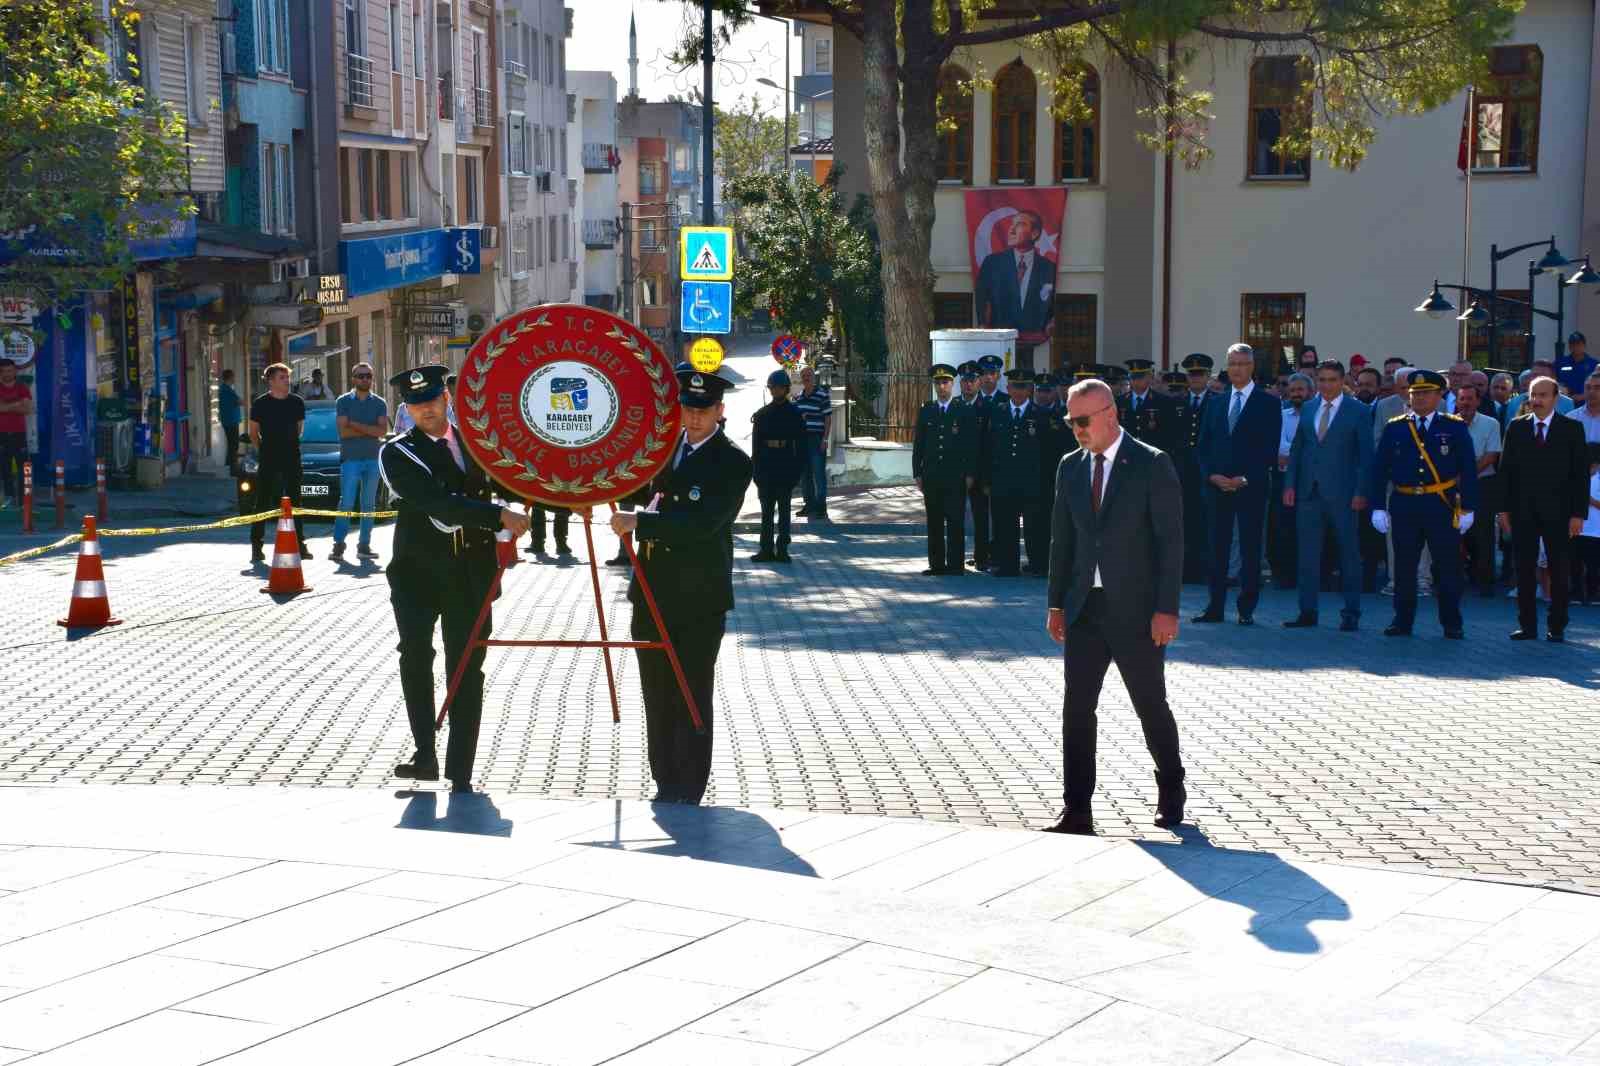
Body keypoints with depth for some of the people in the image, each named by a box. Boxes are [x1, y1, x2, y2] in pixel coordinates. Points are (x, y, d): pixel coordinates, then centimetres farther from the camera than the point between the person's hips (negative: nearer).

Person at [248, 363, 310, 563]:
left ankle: (299, 544, 11)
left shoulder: (297, 402, 6)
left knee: (295, 501, 7)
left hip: (292, 458, 3)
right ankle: (256, 545, 1)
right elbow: (253, 433, 7)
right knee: (263, 502, -2)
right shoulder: (260, 403, -3)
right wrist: (263, 449, 6)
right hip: (268, 460, -3)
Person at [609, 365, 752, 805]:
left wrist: (638, 522, -26)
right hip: (653, 594, 6)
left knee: (692, 702, -1)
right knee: (657, 699, 12)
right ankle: (665, 786, 22)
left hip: (698, 601, -6)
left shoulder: (732, 462, -10)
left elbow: (703, 522, -22)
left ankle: (688, 794, 5)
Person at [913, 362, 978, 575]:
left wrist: (970, 474, -5)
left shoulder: (965, 411, 2)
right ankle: (936, 564, 11)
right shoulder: (925, 411, 11)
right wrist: (917, 473, 5)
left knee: (955, 522, -4)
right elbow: (918, 444, 11)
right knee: (934, 523, 5)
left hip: (955, 476, -3)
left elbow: (972, 445, 1)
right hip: (931, 476, 3)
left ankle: (955, 565, -1)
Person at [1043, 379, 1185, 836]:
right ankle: (1077, 812, 2)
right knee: (1077, 708, -2)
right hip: (1085, 608, 4)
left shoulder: (1152, 465, -8)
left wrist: (1166, 609, -15)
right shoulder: (1071, 467, 9)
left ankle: (1171, 790, 31)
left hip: (1136, 609, -4)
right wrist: (1056, 602, 9)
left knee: (1151, 706, 8)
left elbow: (1170, 540, -10)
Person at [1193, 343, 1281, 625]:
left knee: (1250, 548, 0)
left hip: (1251, 486, -4)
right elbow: (1204, 446, 12)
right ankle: (1215, 607, 8)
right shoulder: (1215, 404, 14)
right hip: (1217, 486, 4)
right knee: (1217, 547, 4)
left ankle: (1246, 609, 4)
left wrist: (1246, 479, -13)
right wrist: (1212, 475, -5)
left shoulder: (1268, 404, 1)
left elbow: (1270, 448, -4)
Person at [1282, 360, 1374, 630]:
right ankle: (1307, 611, 10)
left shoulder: (1359, 411, 0)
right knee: (1308, 553, 5)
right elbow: (1296, 449, 13)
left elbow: (1365, 454, -3)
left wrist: (1361, 492, -10)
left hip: (1342, 494, -4)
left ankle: (1351, 613, 9)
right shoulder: (1308, 409, 12)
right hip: (1309, 492, 4)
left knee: (1349, 554, 2)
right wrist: (1289, 484, 4)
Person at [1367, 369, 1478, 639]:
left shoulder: (1455, 427, 4)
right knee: (1404, 567, 5)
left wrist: (1468, 508, -4)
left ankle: (1451, 624, 11)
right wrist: (1378, 507, 1)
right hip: (1404, 506, 2)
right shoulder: (1394, 428, 8)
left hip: (1442, 506, -1)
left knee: (1448, 566, 1)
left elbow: (1469, 469, 2)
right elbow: (1378, 469, 7)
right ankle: (1403, 621, 15)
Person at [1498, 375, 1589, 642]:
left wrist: (1578, 513, -7)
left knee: (1559, 571, 2)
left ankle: (1557, 627, 11)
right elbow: (1506, 470, 7)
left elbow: (1581, 473, -1)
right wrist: (1504, 508, 1)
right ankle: (1527, 625, 12)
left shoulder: (1572, 429, 1)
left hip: (1557, 513, -2)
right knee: (1524, 570, 4)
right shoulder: (1516, 427, 6)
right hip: (1523, 512, 2)